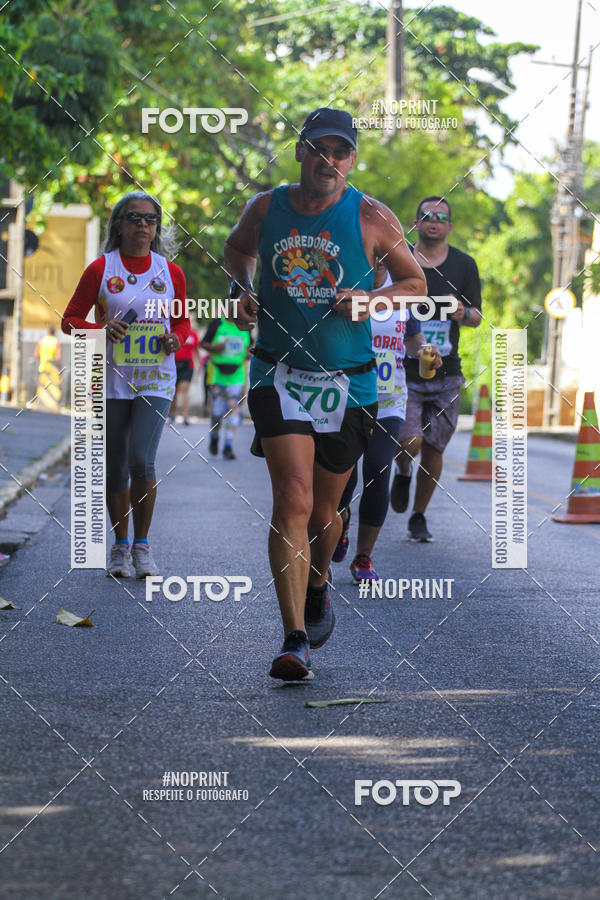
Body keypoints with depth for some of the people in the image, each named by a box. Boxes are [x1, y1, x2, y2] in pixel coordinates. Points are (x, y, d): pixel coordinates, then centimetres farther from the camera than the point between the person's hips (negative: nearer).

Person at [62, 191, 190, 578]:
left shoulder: (171, 273, 4)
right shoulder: (100, 269, 0)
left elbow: (183, 321, 17)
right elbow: (70, 320, 4)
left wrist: (175, 338, -6)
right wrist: (100, 329, -16)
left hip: (156, 382, 0)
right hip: (112, 381, 0)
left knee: (142, 460, -15)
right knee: (115, 468, 5)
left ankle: (142, 545, 2)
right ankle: (120, 547, 23)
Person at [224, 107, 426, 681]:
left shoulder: (372, 218, -4)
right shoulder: (266, 209, 2)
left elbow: (415, 283, 7)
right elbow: (237, 249, 24)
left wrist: (372, 301, -12)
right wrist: (241, 293, 5)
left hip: (348, 384, 0)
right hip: (279, 376, 0)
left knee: (324, 512, 12)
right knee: (293, 499, -18)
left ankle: (317, 586, 47)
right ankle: (295, 641, -18)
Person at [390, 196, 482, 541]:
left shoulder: (464, 265, 6)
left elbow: (477, 317, 6)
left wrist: (463, 313, -17)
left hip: (446, 374, 2)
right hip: (403, 371, -2)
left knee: (434, 449, 3)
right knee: (409, 443, -17)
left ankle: (419, 516, 22)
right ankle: (403, 473, 20)